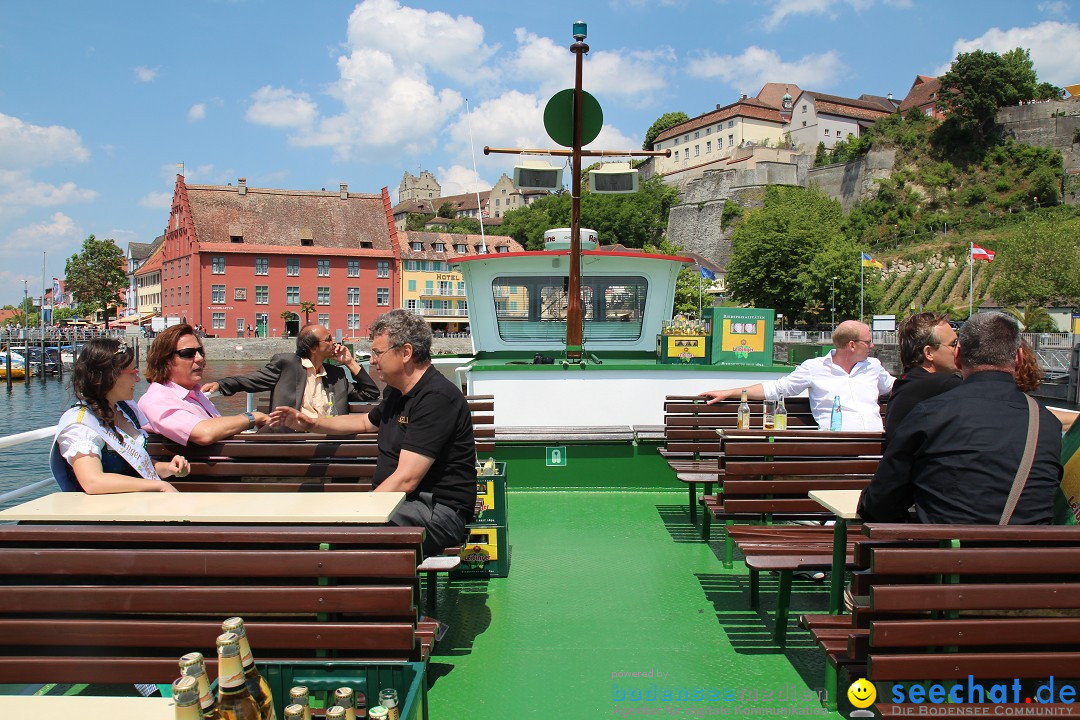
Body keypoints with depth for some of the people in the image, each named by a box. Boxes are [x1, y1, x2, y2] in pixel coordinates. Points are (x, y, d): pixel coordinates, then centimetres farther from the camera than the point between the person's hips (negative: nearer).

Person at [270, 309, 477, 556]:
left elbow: (405, 480, -25)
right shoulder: (397, 393, 15)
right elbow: (366, 422, 38)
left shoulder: (437, 397, -19)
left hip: (437, 510, -10)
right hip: (396, 502, 10)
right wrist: (310, 423, 30)